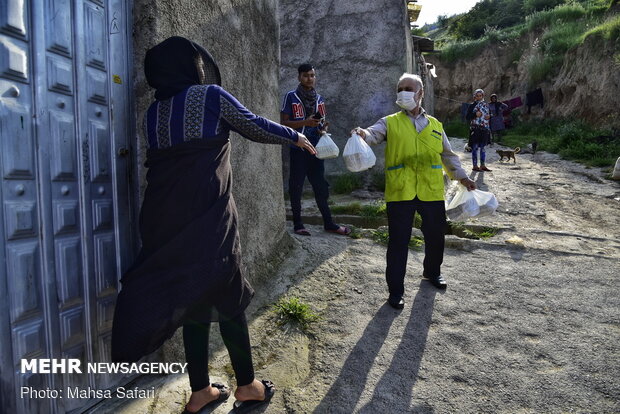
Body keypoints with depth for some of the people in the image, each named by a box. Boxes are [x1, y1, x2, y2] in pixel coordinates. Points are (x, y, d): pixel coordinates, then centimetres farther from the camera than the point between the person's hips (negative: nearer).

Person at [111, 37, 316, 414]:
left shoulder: (154, 112, 14)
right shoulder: (210, 95, -2)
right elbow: (255, 126, 4)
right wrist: (296, 137, 19)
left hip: (166, 216, 6)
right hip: (207, 214, -6)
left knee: (193, 298, 13)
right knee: (230, 297, 6)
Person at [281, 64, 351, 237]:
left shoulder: (319, 99, 12)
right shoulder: (291, 97, -2)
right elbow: (283, 122, -7)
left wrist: (323, 129, -3)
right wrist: (305, 122, -19)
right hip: (298, 149, -4)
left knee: (321, 186, 7)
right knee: (296, 187, 2)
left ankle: (328, 223, 15)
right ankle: (297, 224, 13)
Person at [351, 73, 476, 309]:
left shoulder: (435, 125, 15)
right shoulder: (390, 123, 6)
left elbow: (448, 155, 22)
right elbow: (372, 135, -13)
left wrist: (462, 177, 15)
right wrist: (361, 134, -35)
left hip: (432, 192, 4)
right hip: (400, 192, -3)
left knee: (435, 236, 17)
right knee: (398, 242, -1)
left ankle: (432, 272, 45)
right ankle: (395, 290, 12)